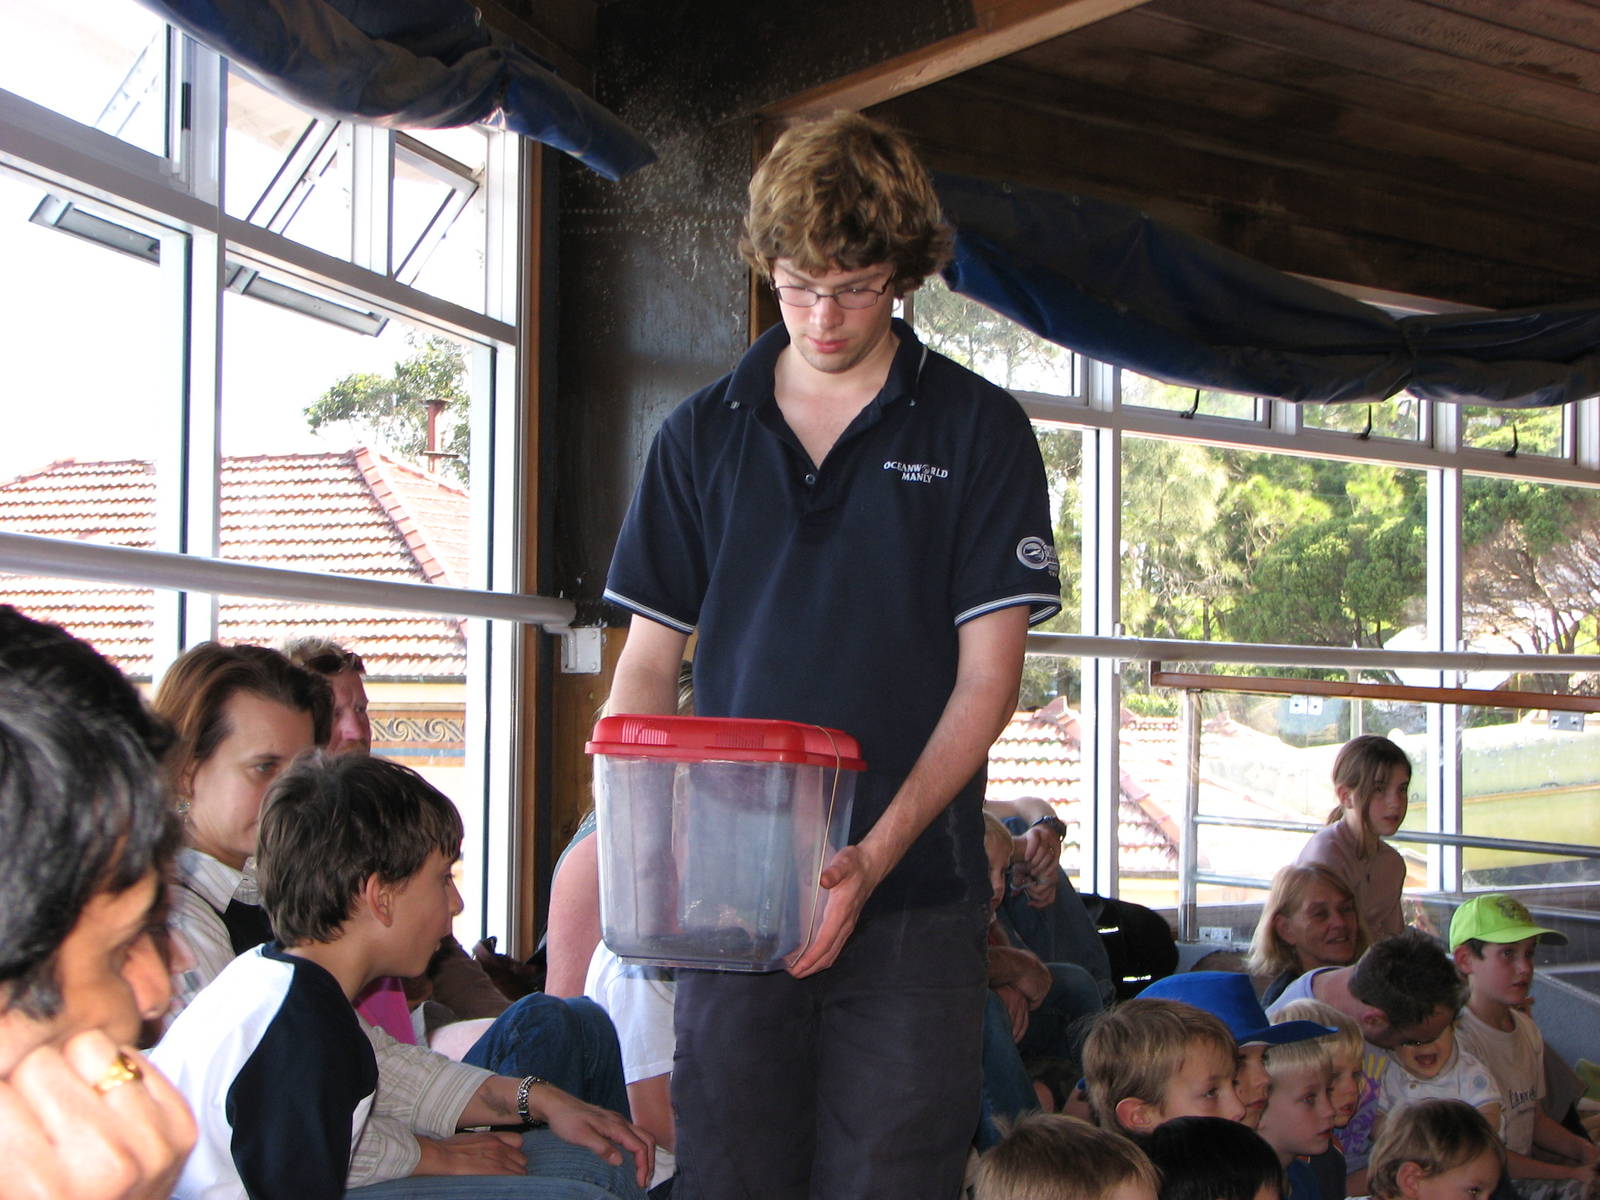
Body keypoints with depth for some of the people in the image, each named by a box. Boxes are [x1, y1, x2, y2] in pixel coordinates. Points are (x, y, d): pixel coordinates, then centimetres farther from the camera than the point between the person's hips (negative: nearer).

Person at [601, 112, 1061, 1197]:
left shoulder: (977, 430, 3)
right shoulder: (703, 435, 11)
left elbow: (987, 678, -2)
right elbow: (649, 661, 12)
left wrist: (875, 855, -15)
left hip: (909, 902, -2)